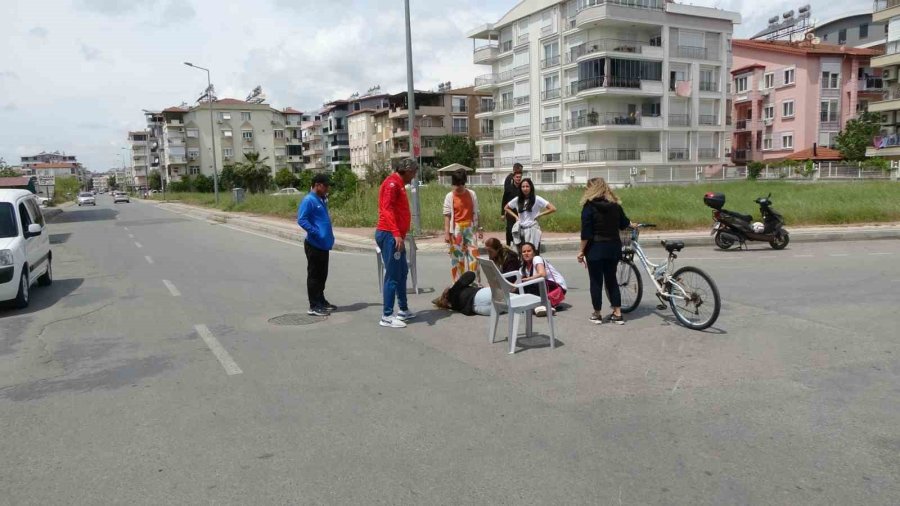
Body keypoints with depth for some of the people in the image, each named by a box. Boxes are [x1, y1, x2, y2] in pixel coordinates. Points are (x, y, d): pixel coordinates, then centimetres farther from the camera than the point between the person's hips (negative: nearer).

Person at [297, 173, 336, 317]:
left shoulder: (322, 199, 13)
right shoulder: (308, 200, -13)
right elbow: (301, 220, -20)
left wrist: (329, 236, 15)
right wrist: (316, 233, -23)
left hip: (324, 244, 9)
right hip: (314, 244, -9)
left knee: (322, 274, 17)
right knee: (314, 275, -1)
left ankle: (321, 301, 29)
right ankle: (314, 306, 5)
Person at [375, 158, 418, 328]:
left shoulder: (399, 184, 19)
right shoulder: (392, 183, -12)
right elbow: (387, 209, -22)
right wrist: (396, 234, -30)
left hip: (396, 235, 11)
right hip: (390, 235, -11)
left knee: (402, 272, 17)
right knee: (392, 275, -9)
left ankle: (403, 309, 28)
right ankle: (387, 316, -5)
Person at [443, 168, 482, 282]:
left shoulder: (472, 194, 1)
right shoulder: (449, 196, -5)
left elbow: (475, 213, 7)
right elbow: (447, 216, -7)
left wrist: (479, 229, 7)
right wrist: (446, 233, -13)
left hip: (469, 228, 2)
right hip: (456, 229, -2)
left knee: (473, 253, -2)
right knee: (457, 255, 4)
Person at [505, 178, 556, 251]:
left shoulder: (537, 199, -4)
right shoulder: (517, 200, 7)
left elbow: (553, 209, -7)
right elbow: (506, 208, 22)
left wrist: (540, 215, -5)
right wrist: (515, 216, 10)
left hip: (532, 229, -3)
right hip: (520, 230, 4)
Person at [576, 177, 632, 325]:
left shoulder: (589, 206, -10)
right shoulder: (615, 205, 5)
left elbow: (586, 232, -14)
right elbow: (624, 224, 16)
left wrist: (582, 251, -8)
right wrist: (631, 224, 39)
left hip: (596, 248, -5)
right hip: (613, 247, 5)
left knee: (596, 281, 5)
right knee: (611, 279, 14)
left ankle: (597, 314, 12)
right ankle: (617, 314, 13)